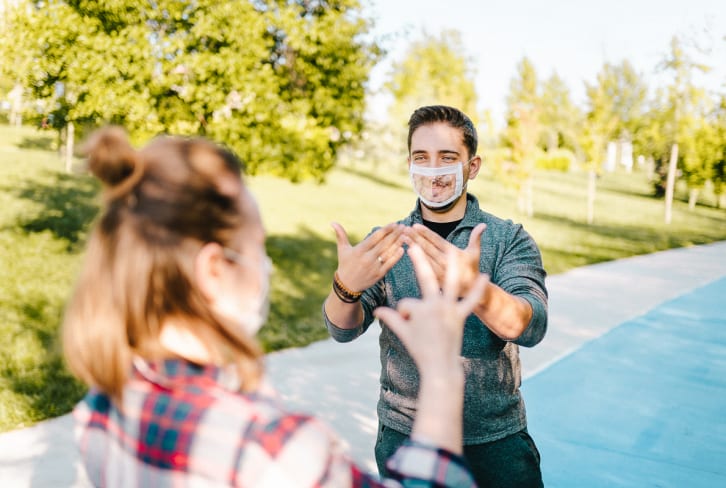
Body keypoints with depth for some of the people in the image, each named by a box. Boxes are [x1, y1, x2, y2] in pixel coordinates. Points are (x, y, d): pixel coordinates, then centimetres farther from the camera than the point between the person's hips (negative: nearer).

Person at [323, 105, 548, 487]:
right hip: (404, 437, 2)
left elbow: (530, 328, -22)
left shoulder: (509, 239, -6)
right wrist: (346, 286, -35)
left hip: (496, 440, -1)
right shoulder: (384, 242, 0)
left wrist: (473, 288, -43)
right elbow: (343, 329, -11)